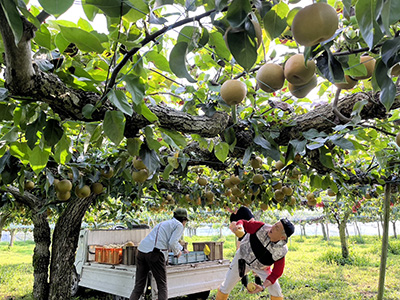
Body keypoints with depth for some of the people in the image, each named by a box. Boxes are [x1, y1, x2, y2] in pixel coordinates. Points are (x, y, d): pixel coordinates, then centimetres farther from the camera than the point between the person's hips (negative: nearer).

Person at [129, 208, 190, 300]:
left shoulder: (165, 223, 31)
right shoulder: (179, 225, 6)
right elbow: (172, 243, -8)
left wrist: (182, 249, 65)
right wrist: (177, 253, 14)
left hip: (141, 251, 7)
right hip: (155, 254, -7)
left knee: (138, 287, 11)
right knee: (162, 287, 5)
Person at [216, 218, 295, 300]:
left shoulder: (281, 251, -30)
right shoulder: (262, 228, -33)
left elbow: (275, 274, -21)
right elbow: (243, 223, -23)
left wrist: (262, 287, -34)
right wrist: (238, 226, -48)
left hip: (261, 268, 0)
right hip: (243, 257, 0)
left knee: (276, 291, -3)